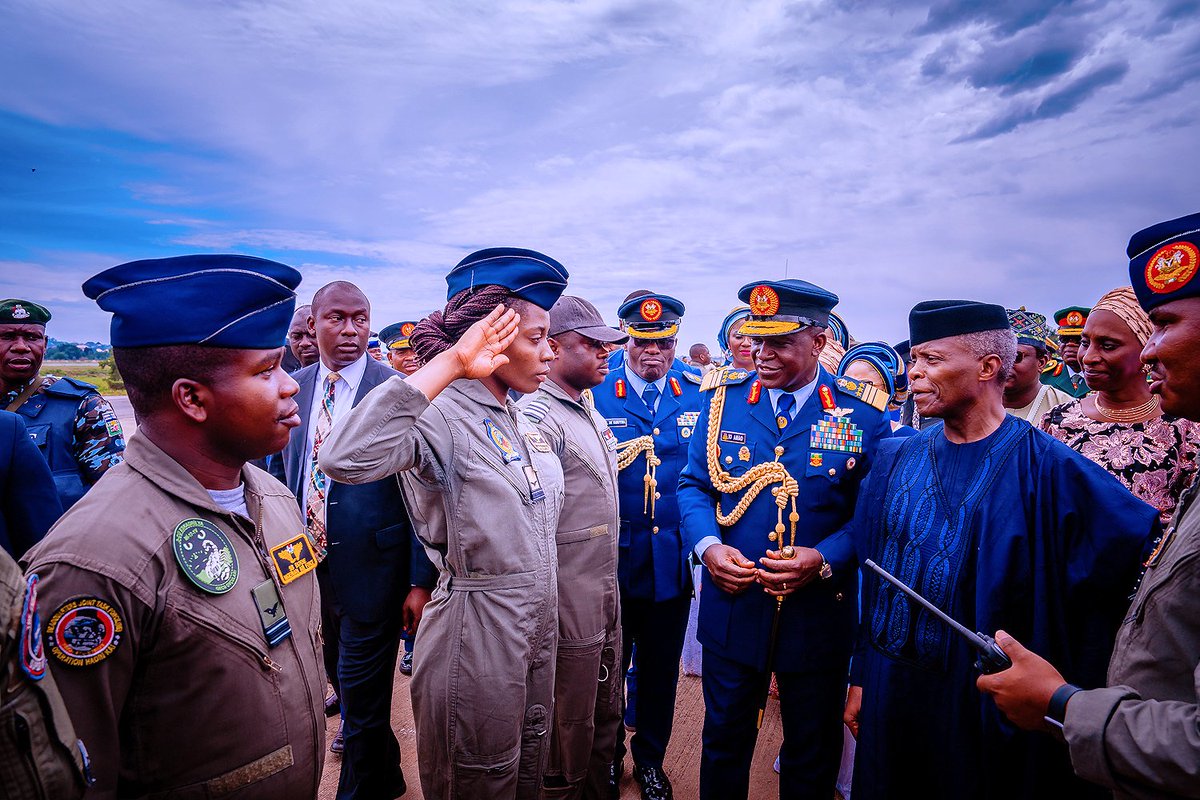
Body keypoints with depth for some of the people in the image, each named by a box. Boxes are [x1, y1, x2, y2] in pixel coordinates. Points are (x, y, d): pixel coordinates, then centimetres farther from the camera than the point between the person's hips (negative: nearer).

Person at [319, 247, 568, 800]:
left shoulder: (515, 417, 5)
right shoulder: (443, 415, -21)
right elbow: (343, 459, -42)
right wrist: (447, 364, -37)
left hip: (535, 628, 8)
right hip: (476, 634, -8)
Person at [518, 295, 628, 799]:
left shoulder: (590, 412, 9)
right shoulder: (538, 418, -20)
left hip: (606, 593, 9)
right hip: (570, 606, -9)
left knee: (606, 716, 23)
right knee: (570, 728, 10)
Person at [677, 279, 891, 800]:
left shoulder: (863, 414, -8)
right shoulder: (723, 399, -2)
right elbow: (693, 485, 2)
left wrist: (826, 559, -20)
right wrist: (707, 545, -15)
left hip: (820, 614, -1)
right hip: (732, 606, 1)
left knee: (812, 756, 21)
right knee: (724, 742, 21)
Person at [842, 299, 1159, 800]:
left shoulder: (1046, 468, -14)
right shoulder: (896, 459, -1)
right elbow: (872, 576, 3)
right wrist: (861, 676, 6)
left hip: (986, 702, -4)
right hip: (890, 683, 4)